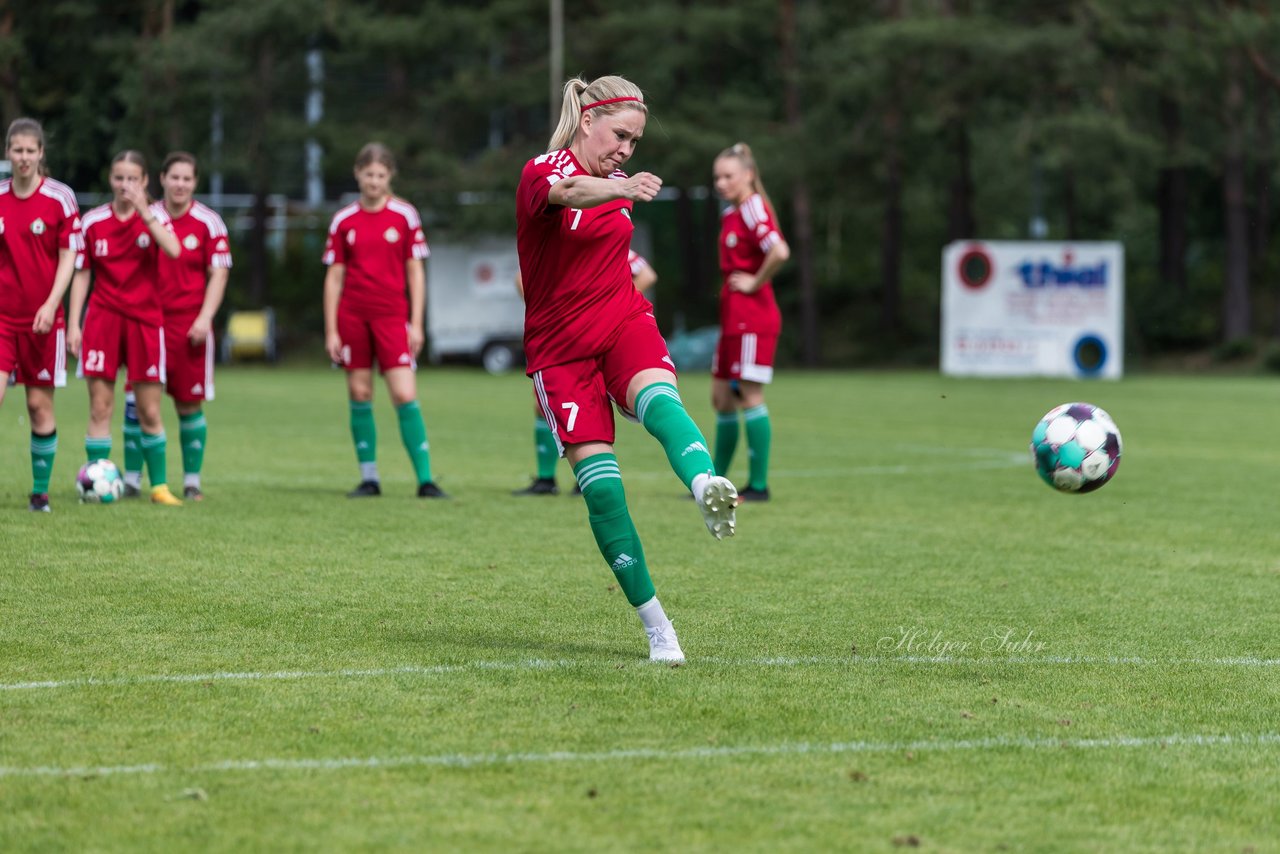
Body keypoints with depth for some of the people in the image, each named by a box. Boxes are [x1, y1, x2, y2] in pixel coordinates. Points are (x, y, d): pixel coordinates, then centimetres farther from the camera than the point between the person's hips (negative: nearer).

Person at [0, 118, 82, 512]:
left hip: (42, 318, -1)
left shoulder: (60, 197, -3)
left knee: (40, 403, 3)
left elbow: (68, 257, -4)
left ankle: (40, 491, 14)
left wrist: (51, 306, -13)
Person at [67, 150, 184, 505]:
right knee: (99, 408, -3)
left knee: (150, 413, 3)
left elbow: (173, 249, -21)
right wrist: (73, 323, 3)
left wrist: (144, 211, -26)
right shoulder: (93, 222, 3)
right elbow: (81, 274, 9)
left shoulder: (154, 215, 0)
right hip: (102, 318, 1)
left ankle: (159, 486, 13)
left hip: (145, 321, -1)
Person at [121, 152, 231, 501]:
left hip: (189, 325, -2)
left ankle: (191, 481, 13)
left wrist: (205, 317, -12)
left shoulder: (208, 223, -2)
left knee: (189, 406, 3)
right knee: (136, 400, -5)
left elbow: (219, 273, -2)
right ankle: (132, 479, 2)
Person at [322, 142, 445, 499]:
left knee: (405, 396, -10)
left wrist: (416, 324, -2)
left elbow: (415, 272, 3)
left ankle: (425, 479, -7)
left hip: (392, 315, -2)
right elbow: (334, 276, 8)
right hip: (352, 317, 2)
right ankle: (369, 478, 12)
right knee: (359, 396, 4)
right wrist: (331, 330, 3)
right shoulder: (343, 221, 5)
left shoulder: (404, 215, 1)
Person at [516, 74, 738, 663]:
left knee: (658, 398, -32)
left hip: (624, 322, 3)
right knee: (600, 482, -13)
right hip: (559, 346, -3)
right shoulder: (541, 172, -10)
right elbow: (569, 192, -37)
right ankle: (655, 624, -5)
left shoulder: (615, 183, 12)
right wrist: (623, 190, -55)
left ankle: (706, 486, -64)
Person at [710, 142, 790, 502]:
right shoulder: (731, 214, 15)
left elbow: (779, 252, -27)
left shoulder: (753, 209, -13)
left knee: (750, 397, -6)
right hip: (733, 318, 10)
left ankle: (758, 485, -1)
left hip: (752, 317, -10)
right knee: (721, 398, 12)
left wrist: (756, 282, -16)